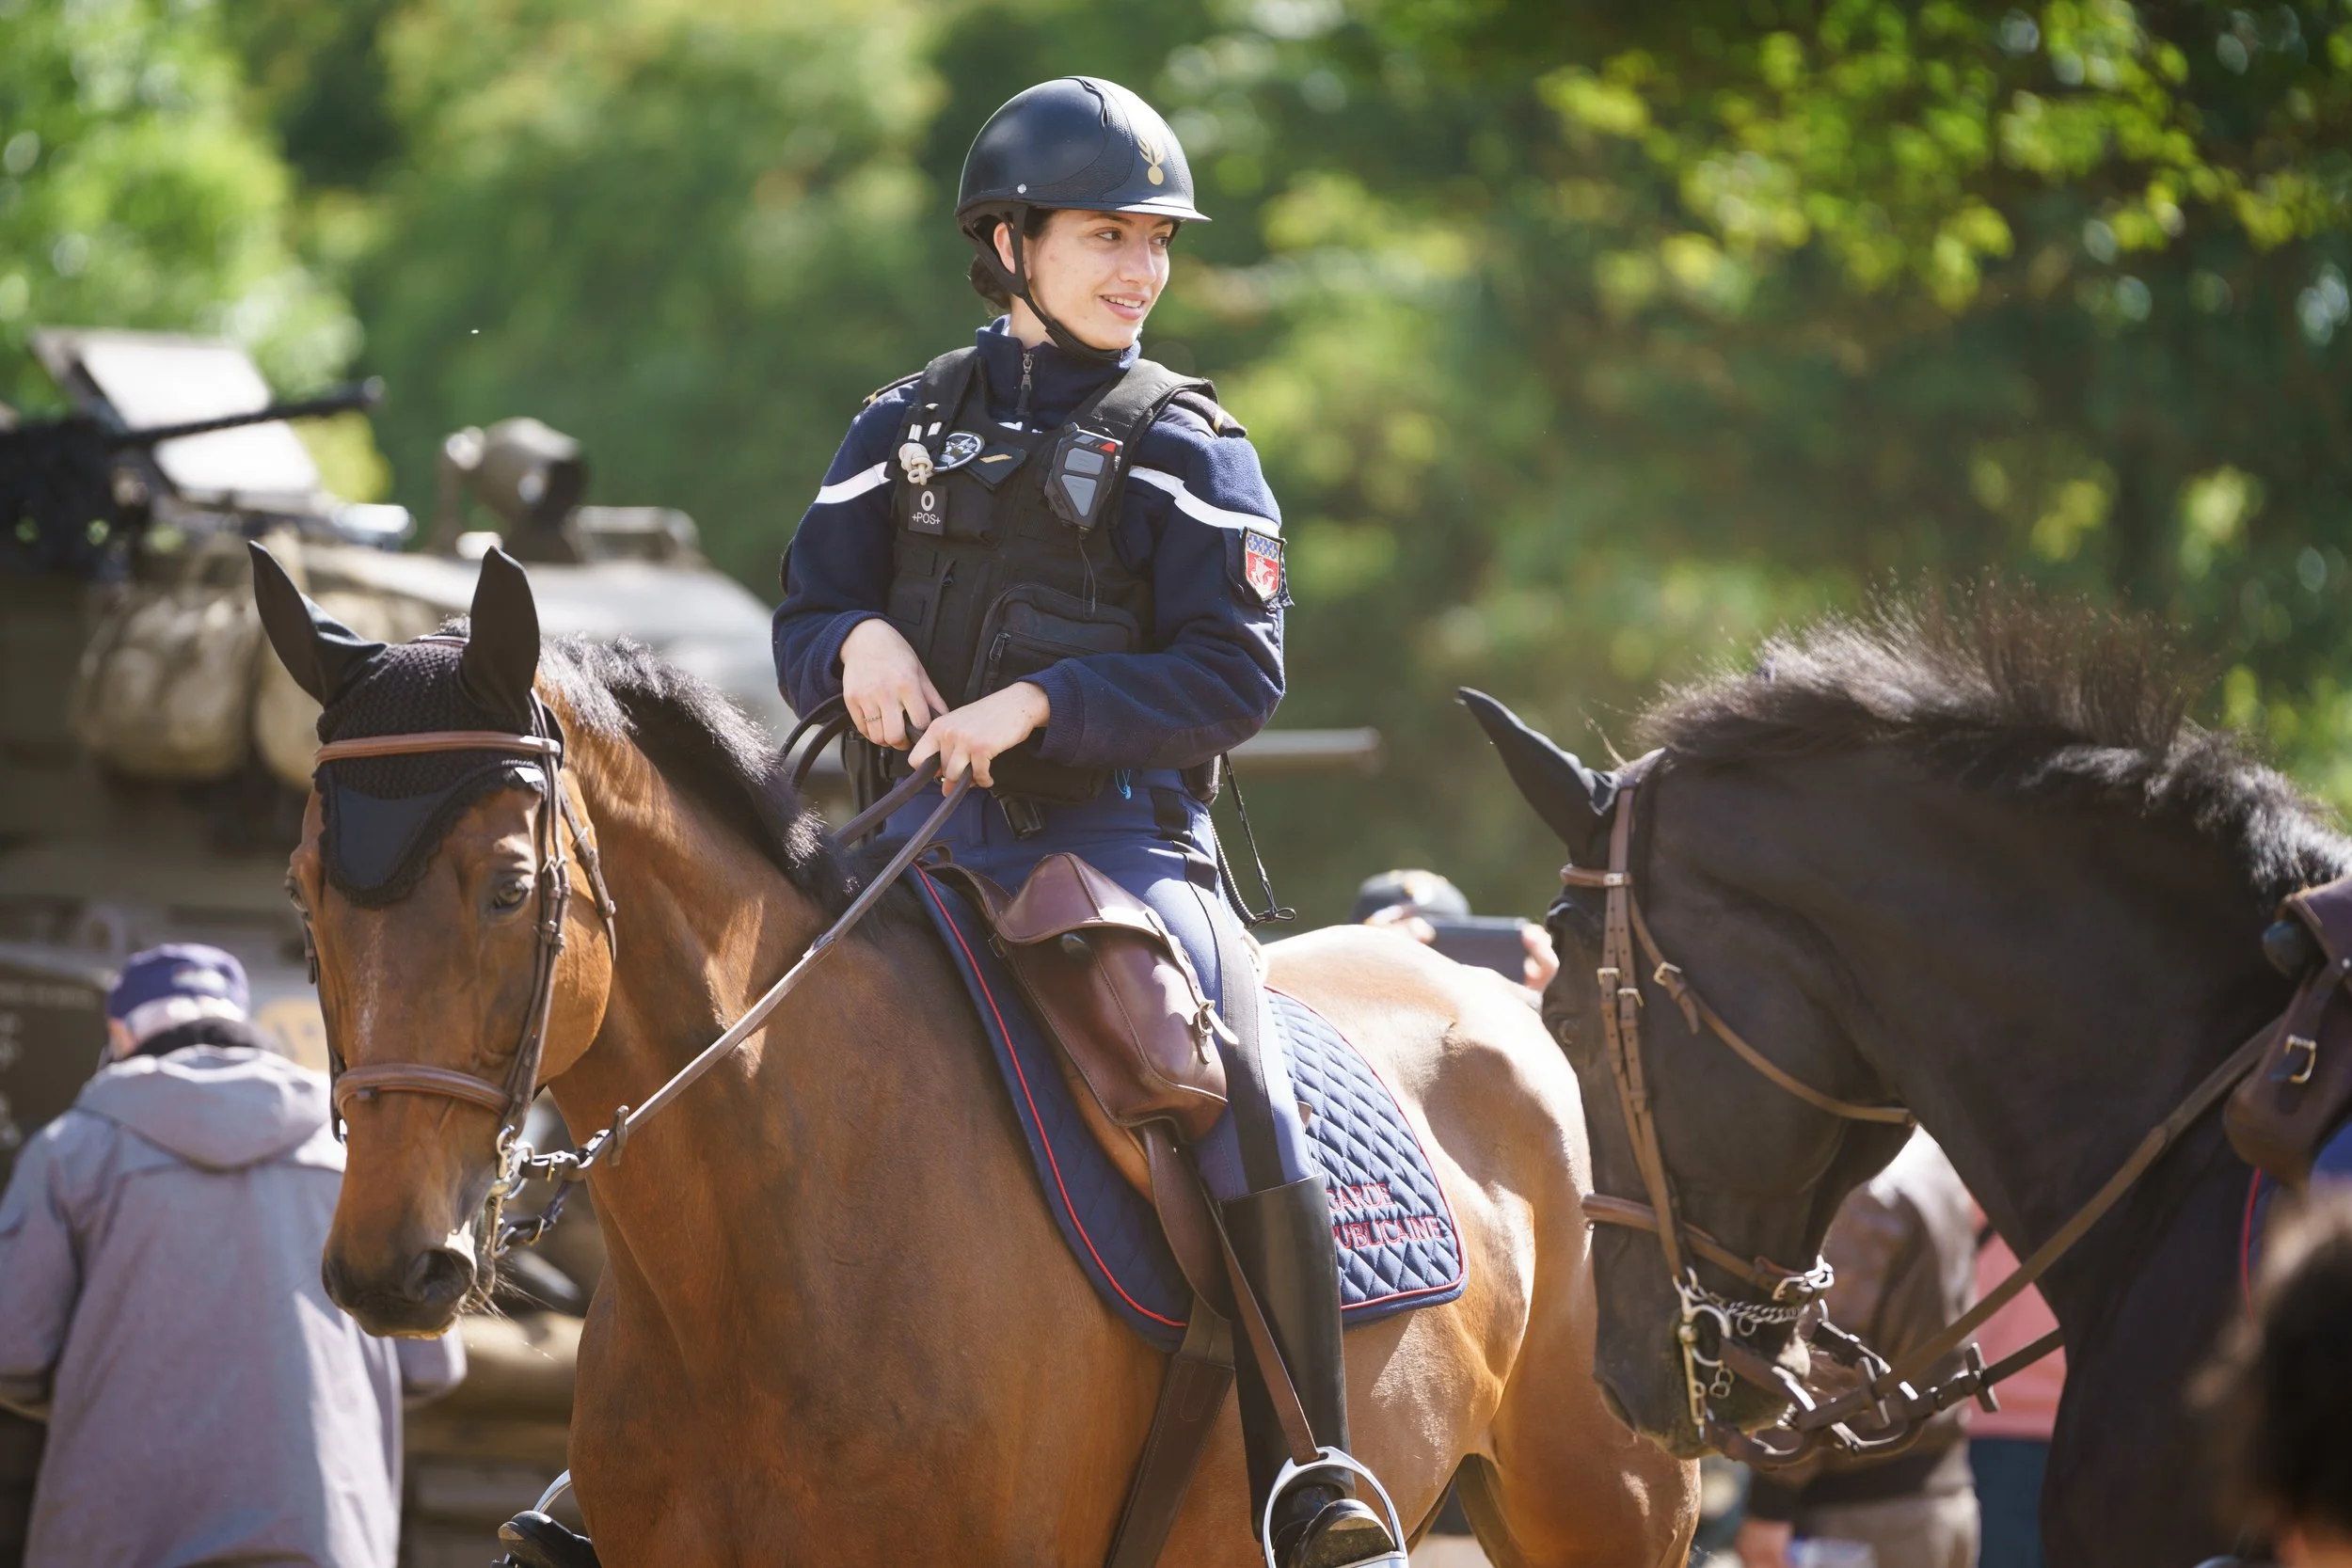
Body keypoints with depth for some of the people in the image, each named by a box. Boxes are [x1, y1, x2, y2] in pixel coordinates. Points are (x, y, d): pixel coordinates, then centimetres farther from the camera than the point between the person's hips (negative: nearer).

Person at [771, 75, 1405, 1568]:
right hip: (927, 838, 4)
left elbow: (1235, 671, -7)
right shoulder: (911, 427, 15)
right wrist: (859, 641, -10)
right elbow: (804, 621, 15)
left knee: (1244, 1108, -24)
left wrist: (1044, 702, -19)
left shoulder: (1186, 449, 4)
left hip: (1119, 837, -4)